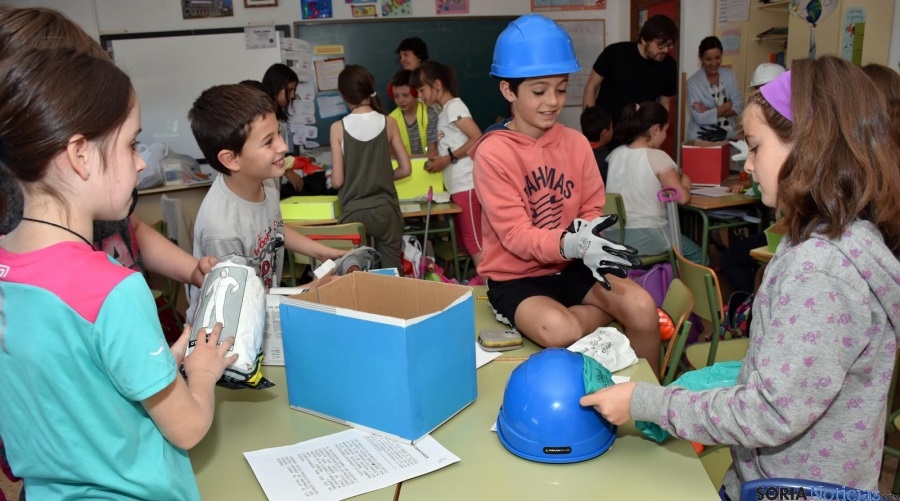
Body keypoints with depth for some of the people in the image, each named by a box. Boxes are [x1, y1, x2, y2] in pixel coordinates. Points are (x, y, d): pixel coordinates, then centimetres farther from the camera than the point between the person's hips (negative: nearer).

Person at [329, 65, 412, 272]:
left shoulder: (338, 128, -8)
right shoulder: (388, 123, -3)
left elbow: (337, 181, -8)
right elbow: (405, 169, 1)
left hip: (353, 213, -1)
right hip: (385, 210, 2)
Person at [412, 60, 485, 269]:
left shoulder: (454, 106, -10)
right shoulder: (444, 111, 18)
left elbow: (477, 139, -19)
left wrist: (447, 159, -16)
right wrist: (438, 153, 4)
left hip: (466, 185, -10)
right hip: (457, 185, 10)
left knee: (474, 241, -8)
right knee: (464, 240, 11)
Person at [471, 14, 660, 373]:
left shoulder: (576, 143, 1)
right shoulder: (492, 153, -14)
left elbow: (592, 209, 6)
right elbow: (515, 235, -19)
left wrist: (589, 235, -19)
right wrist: (570, 244, -37)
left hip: (570, 266, 5)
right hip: (515, 277, -4)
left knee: (642, 306, -16)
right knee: (561, 332, -33)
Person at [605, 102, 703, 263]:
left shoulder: (615, 154, 5)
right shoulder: (657, 157, -12)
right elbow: (682, 197, -13)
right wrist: (685, 184, 9)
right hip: (646, 236, -7)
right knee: (697, 255, 21)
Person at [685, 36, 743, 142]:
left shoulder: (730, 75, 5)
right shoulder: (693, 82, -8)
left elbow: (738, 107, 0)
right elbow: (700, 118, -14)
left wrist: (709, 111, -11)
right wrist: (728, 105, -6)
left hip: (728, 135, 3)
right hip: (701, 137, -3)